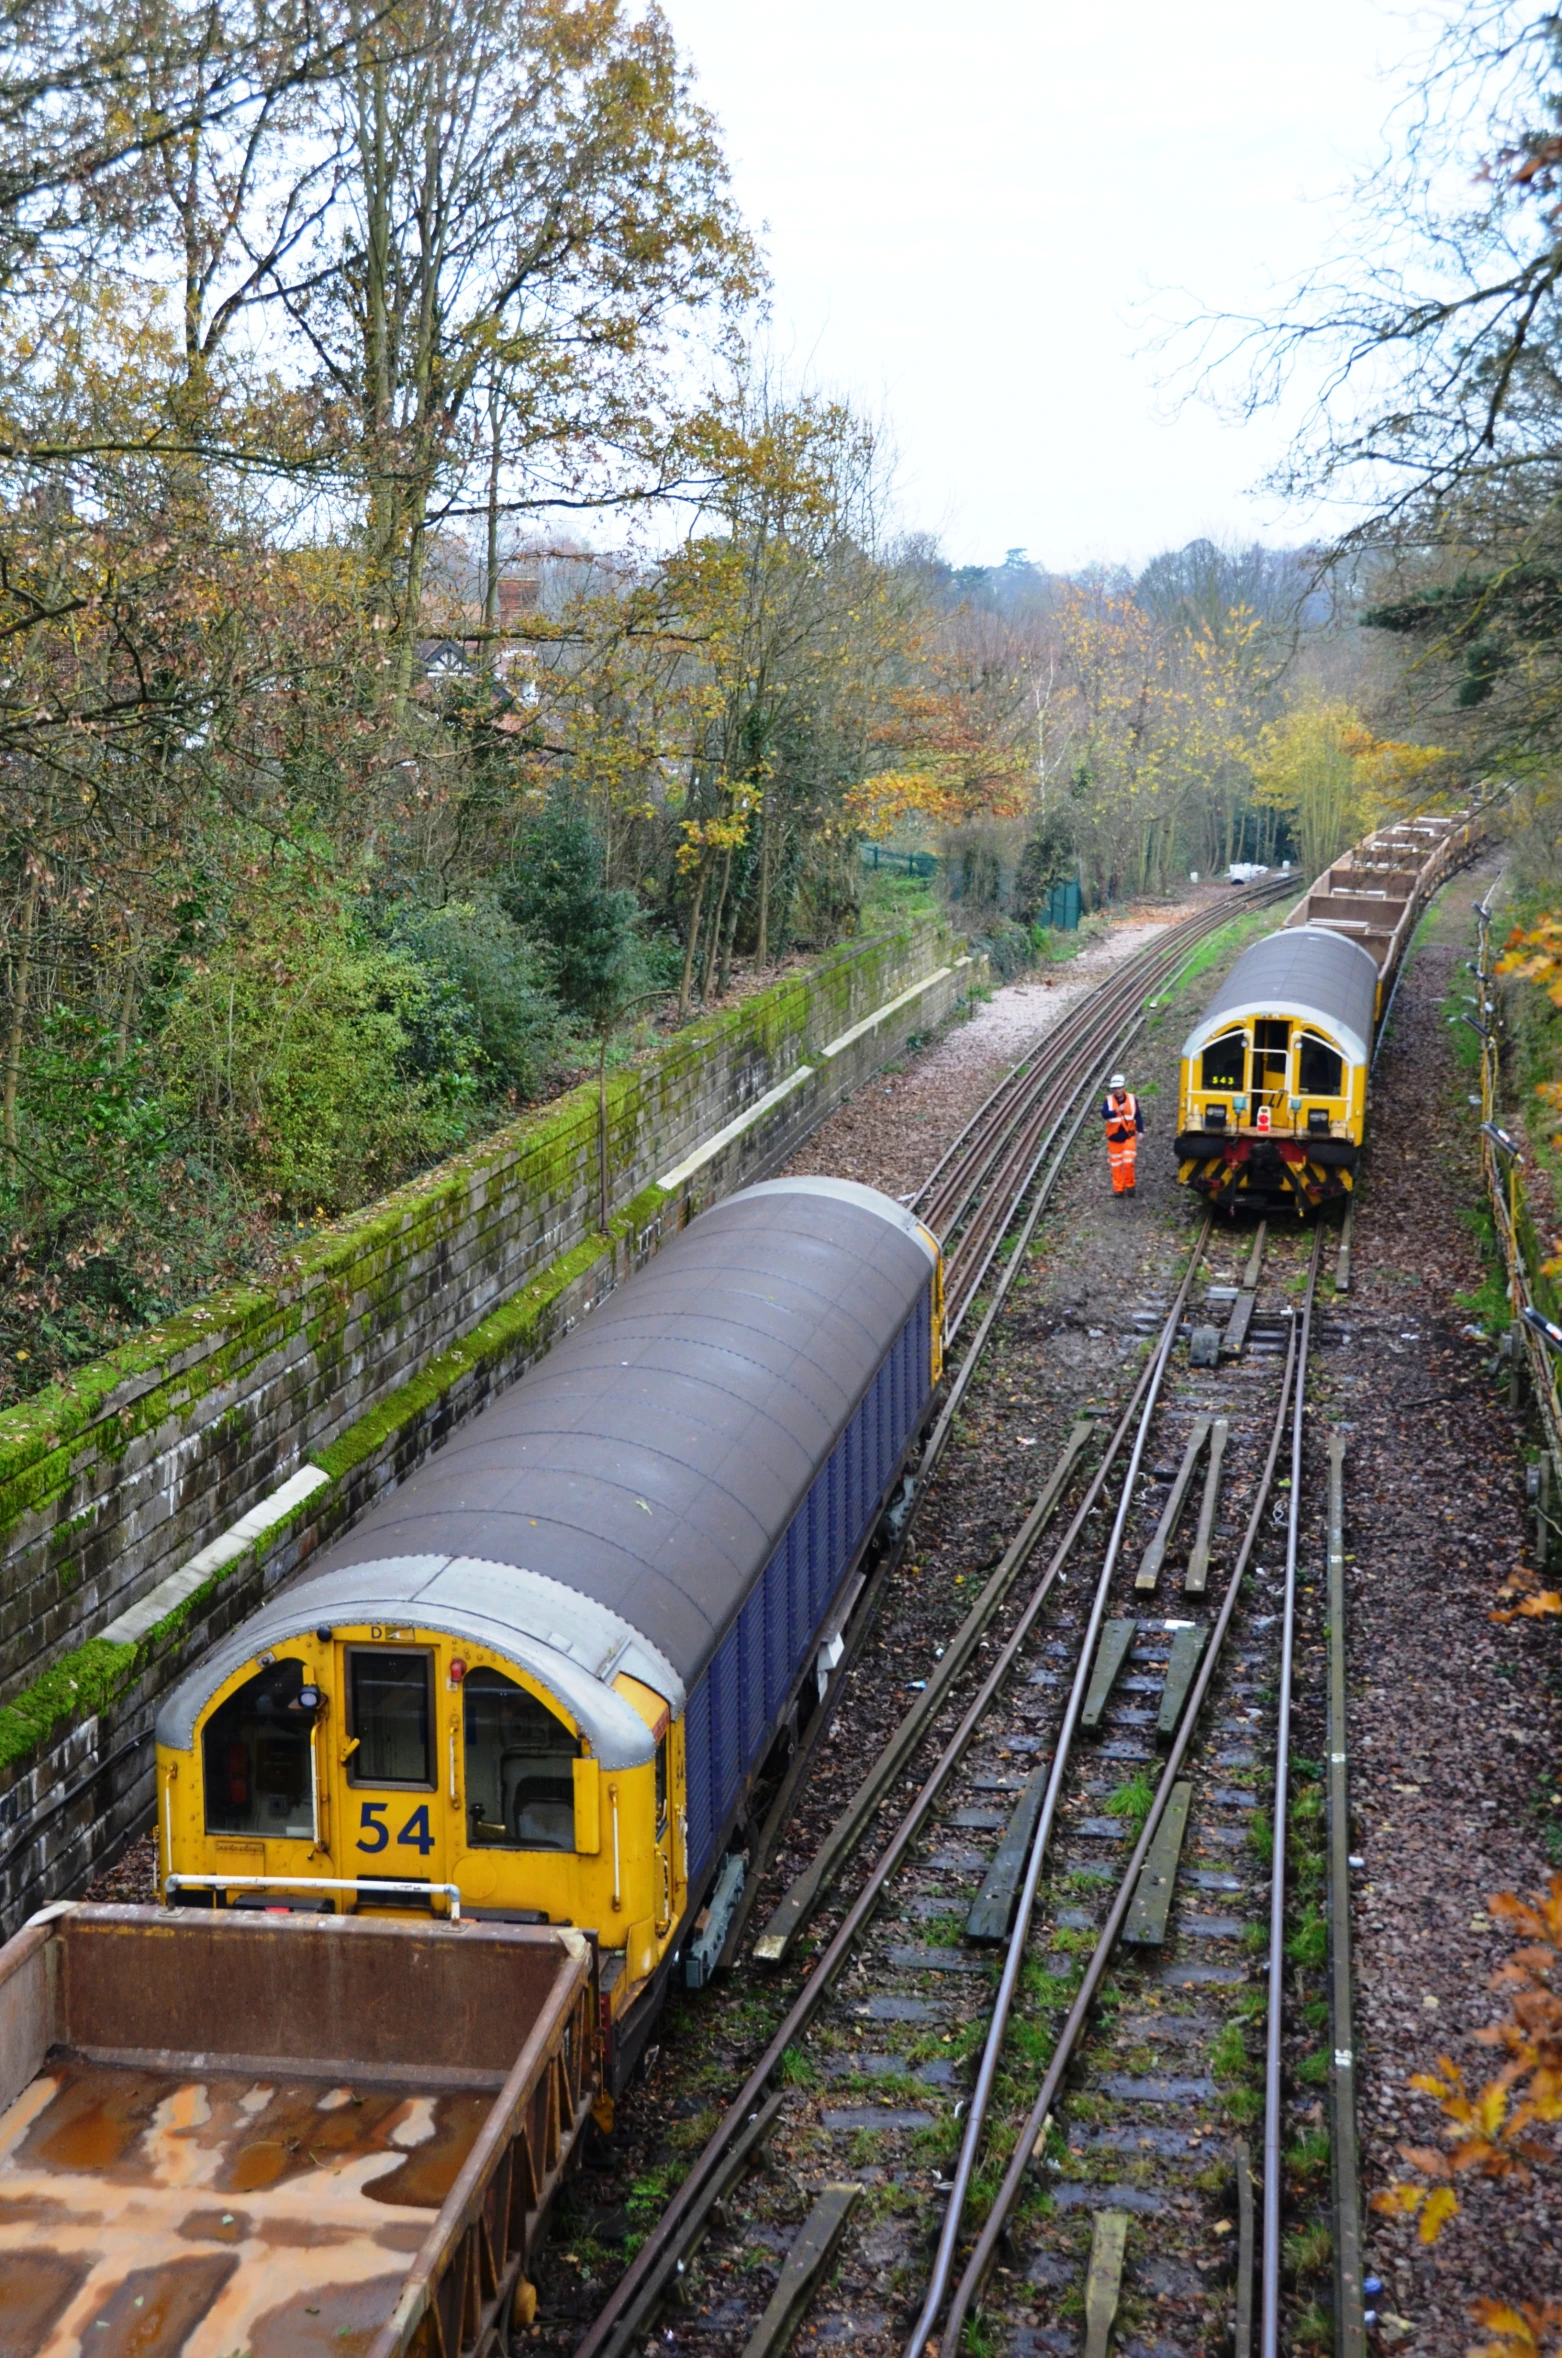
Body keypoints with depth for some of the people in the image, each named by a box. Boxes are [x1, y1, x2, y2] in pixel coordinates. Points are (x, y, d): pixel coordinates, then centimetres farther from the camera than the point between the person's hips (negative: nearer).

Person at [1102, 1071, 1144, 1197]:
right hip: (1114, 1137, 1)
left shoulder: (1132, 1099, -4)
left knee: (1128, 1162, -8)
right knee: (1116, 1164, 6)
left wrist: (1140, 1131, 1)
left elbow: (1138, 1116, 5)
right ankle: (1118, 1189, 15)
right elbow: (1104, 1114, -22)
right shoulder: (1109, 1100, -7)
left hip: (1129, 1136, 0)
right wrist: (1117, 1110, -36)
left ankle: (1129, 1185, 11)